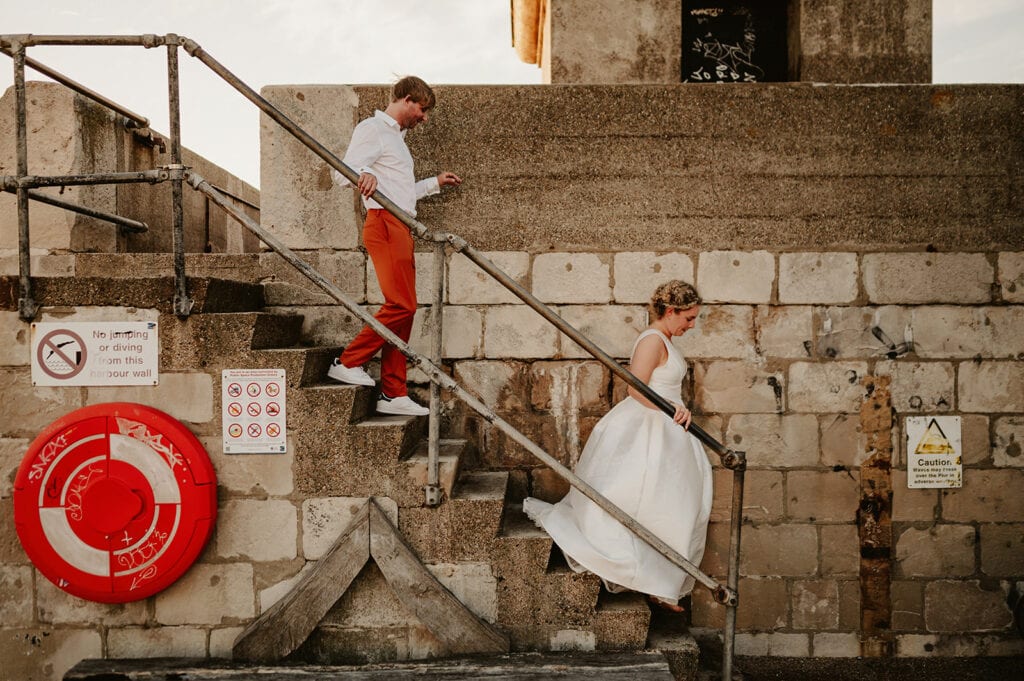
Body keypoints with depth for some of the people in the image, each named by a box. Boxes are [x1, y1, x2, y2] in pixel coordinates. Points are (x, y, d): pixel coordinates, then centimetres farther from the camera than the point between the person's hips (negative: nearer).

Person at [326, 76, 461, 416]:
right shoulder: (373, 129, -2)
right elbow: (343, 171, -15)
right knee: (401, 304, -17)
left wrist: (435, 183, 39)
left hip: (400, 228, 10)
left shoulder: (396, 136, 29)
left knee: (403, 310, 5)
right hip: (384, 224, -10)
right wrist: (364, 174, -37)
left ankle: (393, 394, 7)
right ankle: (348, 362, -5)